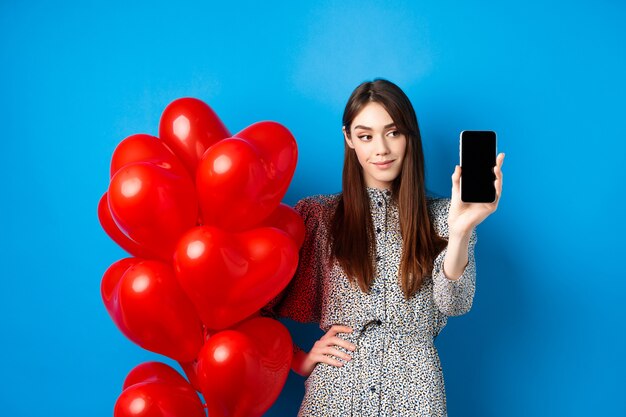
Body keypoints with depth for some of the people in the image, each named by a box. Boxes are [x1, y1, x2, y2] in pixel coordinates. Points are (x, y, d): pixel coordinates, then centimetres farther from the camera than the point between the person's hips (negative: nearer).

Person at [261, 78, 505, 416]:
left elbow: (454, 303, -15)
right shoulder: (318, 215, 1)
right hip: (334, 389, 0)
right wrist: (301, 359, -7)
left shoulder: (440, 217, 1)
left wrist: (461, 231, -30)